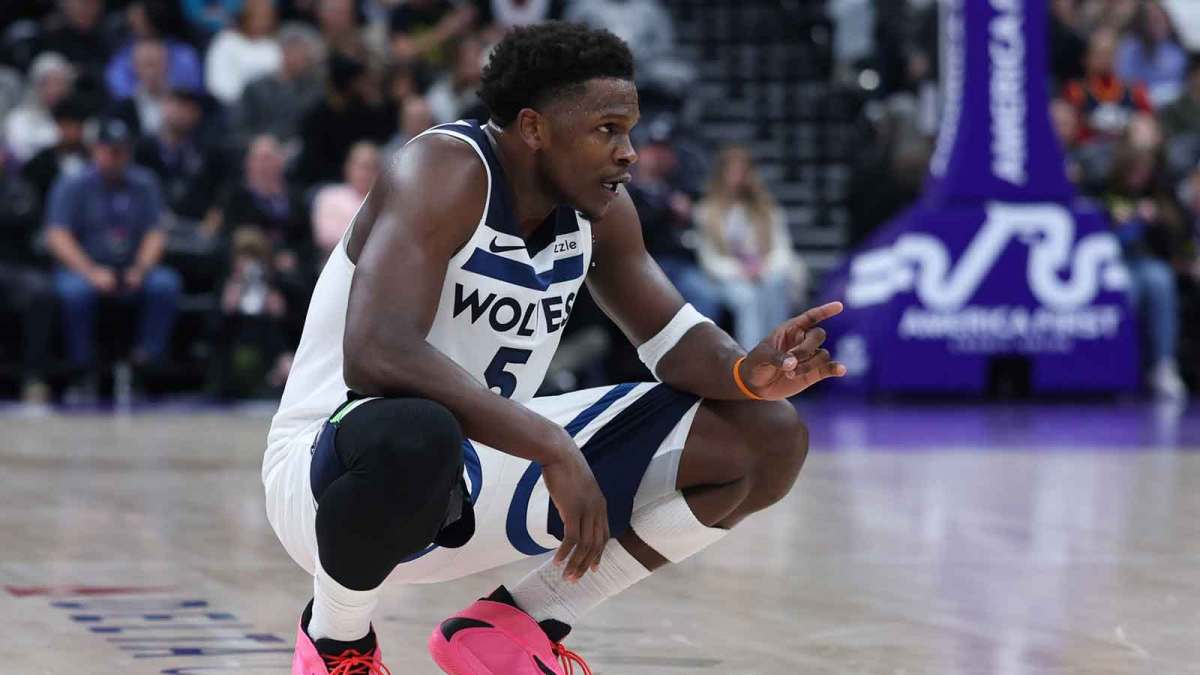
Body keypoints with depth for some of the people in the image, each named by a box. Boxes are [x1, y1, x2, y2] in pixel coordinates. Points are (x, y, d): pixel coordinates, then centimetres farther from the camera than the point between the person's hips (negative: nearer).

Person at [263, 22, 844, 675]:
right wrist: (551, 447, -40)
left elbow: (677, 340, 5)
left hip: (485, 468, 8)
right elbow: (375, 355, -37)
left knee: (769, 439, 2)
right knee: (414, 440, -46)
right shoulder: (444, 172, -24)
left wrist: (750, 372, -19)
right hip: (332, 474, -8)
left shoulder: (598, 209, 0)